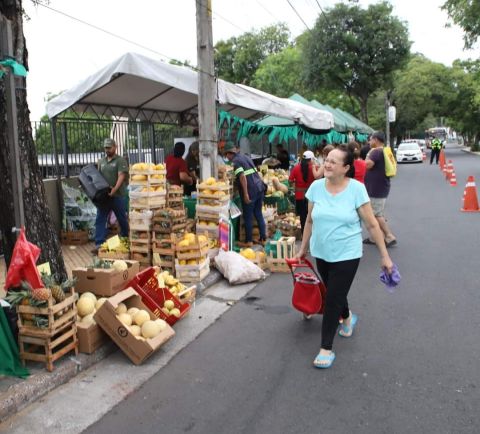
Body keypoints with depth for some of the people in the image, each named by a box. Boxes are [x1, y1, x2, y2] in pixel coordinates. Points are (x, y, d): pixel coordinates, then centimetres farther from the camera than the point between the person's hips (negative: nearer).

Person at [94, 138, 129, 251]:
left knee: (122, 219, 9)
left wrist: (115, 189, -28)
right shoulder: (101, 161, 14)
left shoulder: (120, 160, -5)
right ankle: (99, 244, -1)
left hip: (118, 196, -5)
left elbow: (121, 176, -15)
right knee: (100, 220, -1)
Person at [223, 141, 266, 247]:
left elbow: (242, 177, -19)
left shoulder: (235, 161, -7)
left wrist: (245, 194, -19)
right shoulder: (245, 157, 18)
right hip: (260, 187, 8)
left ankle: (248, 241, 10)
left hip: (250, 190, -8)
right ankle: (263, 238, 19)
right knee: (258, 214, 15)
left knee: (248, 216, 3)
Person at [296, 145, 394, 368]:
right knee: (335, 293, 20)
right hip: (321, 253, 4)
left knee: (333, 300, -2)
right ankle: (347, 317, 53)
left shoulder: (356, 189, -13)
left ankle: (326, 348, 13)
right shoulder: (316, 187, -4)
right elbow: (310, 220, 9)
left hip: (346, 255, -4)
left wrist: (385, 256, -6)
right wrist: (303, 248, 14)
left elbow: (372, 225, -8)